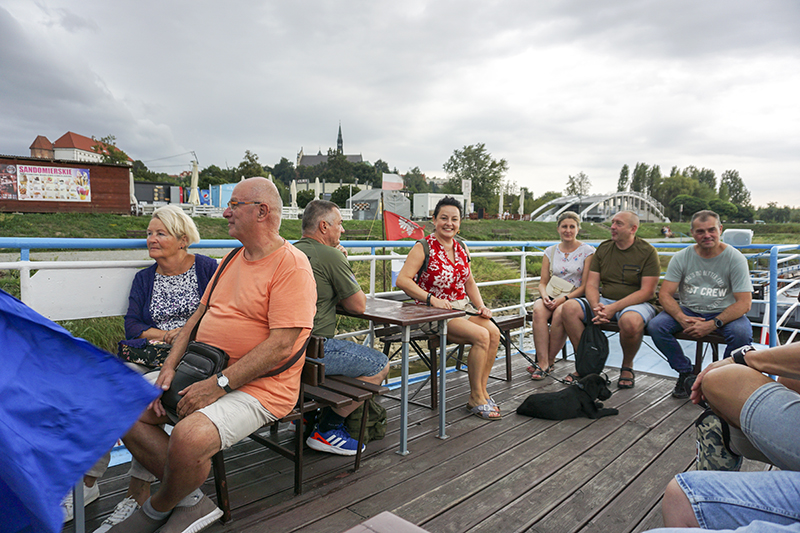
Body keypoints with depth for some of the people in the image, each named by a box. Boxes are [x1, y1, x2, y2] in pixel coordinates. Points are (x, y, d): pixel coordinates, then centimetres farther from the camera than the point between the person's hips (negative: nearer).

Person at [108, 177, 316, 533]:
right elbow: (198, 316, 15)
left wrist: (219, 384, -22)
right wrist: (170, 367, 1)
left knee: (188, 437, -29)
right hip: (202, 372, 9)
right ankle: (192, 501, 7)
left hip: (258, 387, -9)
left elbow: (281, 346, -22)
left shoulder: (292, 266, -16)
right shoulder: (233, 260, 14)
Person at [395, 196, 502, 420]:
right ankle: (475, 399, -9)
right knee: (481, 335, -24)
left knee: (494, 332, -18)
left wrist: (481, 306, 3)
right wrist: (432, 299, -26)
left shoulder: (461, 248, 14)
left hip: (462, 308, 7)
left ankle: (481, 391, -4)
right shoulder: (424, 248, -7)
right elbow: (402, 280, -18)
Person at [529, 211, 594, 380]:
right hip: (553, 297, 3)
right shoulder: (550, 251, 13)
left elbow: (585, 285, -4)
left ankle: (549, 361, -19)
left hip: (575, 298, -3)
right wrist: (545, 296, -11)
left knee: (560, 311, -36)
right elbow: (543, 282, 12)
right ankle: (542, 363, -32)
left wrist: (564, 298, -17)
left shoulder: (587, 251, 3)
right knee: (538, 309, -31)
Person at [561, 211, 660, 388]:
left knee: (630, 320, -40)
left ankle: (627, 366, -8)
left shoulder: (647, 252, -5)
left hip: (638, 303, -4)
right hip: (605, 300, 5)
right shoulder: (603, 249, 9)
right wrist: (596, 307, -17)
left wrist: (614, 308, -23)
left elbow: (647, 292, -13)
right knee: (569, 308, -20)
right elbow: (591, 285, 4)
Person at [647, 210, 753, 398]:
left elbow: (744, 303, -15)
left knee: (742, 333, -33)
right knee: (655, 326, -22)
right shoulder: (681, 257, -3)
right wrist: (682, 318, -25)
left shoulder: (735, 258, -9)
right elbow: (665, 294, -5)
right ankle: (686, 373, -2)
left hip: (724, 312, -2)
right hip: (688, 311, 2)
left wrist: (712, 325, -28)